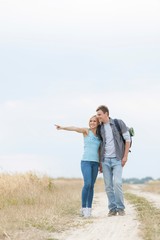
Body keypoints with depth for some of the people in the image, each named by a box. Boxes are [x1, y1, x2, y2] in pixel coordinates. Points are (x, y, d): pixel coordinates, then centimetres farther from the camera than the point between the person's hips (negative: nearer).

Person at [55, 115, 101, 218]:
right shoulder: (86, 131, 2)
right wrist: (62, 127, -30)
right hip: (86, 161, -4)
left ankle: (89, 208, 7)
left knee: (92, 186, 3)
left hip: (95, 163, 5)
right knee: (87, 184, -17)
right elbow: (75, 128, -16)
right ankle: (83, 208, -11)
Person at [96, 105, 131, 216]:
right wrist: (100, 162, 9)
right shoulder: (100, 128, 8)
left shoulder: (119, 123, -5)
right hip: (105, 160, 4)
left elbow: (127, 139, -3)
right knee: (108, 185, 0)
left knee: (117, 183, -16)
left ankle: (120, 208, -4)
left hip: (117, 159, -4)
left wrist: (125, 156, -9)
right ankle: (112, 208, 7)